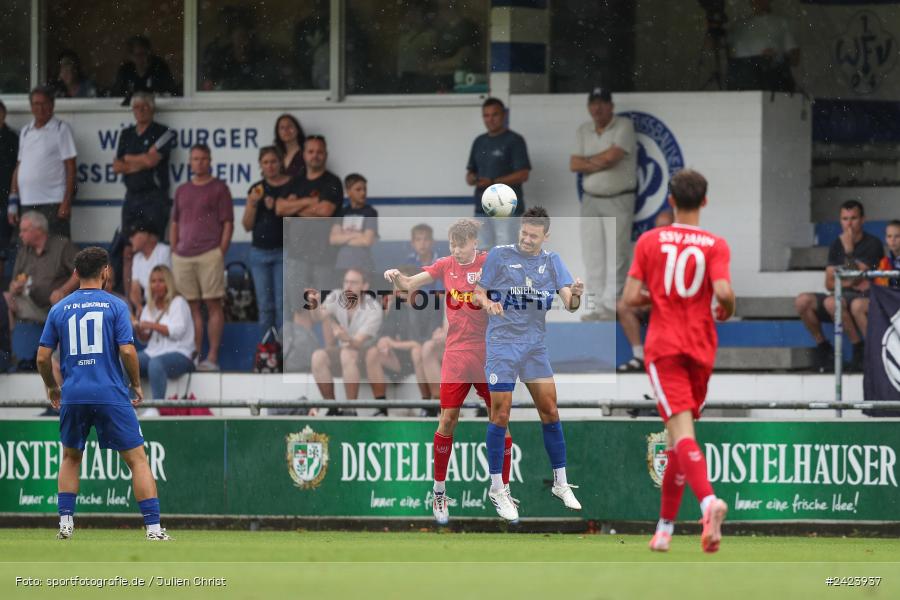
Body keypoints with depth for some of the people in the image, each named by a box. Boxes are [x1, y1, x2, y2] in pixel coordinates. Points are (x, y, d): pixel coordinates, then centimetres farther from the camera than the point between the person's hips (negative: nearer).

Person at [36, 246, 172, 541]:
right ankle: (153, 529, -6)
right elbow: (127, 351, -10)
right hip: (111, 395, -3)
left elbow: (43, 358, 7)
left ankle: (66, 523, 15)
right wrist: (136, 384, 6)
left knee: (70, 458, 23)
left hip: (73, 395, 3)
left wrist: (52, 387, 24)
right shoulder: (115, 306, -2)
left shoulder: (59, 309, 7)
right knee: (137, 459, 2)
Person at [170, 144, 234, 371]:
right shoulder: (182, 190, 18)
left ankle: (212, 358, -5)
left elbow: (228, 224, 1)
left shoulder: (219, 188, 4)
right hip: (183, 256, 5)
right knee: (192, 307, 5)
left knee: (213, 304, -5)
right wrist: (174, 253, 12)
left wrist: (220, 254, -7)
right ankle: (194, 357, 7)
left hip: (209, 255, -5)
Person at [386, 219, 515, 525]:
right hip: (456, 355, 1)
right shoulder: (446, 265, 4)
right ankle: (439, 493, 8)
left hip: (488, 355, -1)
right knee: (447, 420, -3)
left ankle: (504, 491, 15)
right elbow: (409, 284, 3)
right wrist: (396, 276, -18)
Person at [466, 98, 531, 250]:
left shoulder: (514, 140, -3)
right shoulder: (479, 142, 17)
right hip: (482, 207, 7)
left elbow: (523, 174, -10)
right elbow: (470, 173, 21)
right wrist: (472, 179, -5)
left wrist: (492, 182, -17)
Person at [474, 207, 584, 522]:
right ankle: (497, 489, 5)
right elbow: (478, 292, 1)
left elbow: (569, 304, -4)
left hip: (535, 345, 3)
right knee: (501, 414, -5)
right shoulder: (499, 256, -4)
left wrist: (575, 296, -27)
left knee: (550, 411, 3)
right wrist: (487, 303, -21)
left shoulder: (551, 261, 3)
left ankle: (561, 484, 15)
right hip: (502, 343, -3)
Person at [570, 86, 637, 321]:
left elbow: (612, 156, -17)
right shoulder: (583, 132, 11)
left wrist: (587, 161, -3)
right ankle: (599, 305, 7)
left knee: (616, 255, -9)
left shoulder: (624, 126, -5)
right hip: (590, 200, 6)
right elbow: (574, 165, 2)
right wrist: (600, 163, -10)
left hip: (618, 201, -5)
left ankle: (611, 305, -10)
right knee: (593, 256, 3)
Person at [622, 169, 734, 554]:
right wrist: (727, 310, 7)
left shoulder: (650, 241, 1)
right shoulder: (715, 245, -1)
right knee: (678, 438, 15)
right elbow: (723, 291, -15)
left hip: (664, 348, -2)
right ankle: (665, 526, 19)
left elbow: (630, 298, -3)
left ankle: (708, 500, -41)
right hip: (701, 349, 2)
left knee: (681, 432, -15)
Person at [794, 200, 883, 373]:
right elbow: (829, 284, 9)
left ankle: (859, 350, -21)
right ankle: (822, 345, -3)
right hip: (841, 297, 6)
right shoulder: (837, 245, 12)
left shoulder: (873, 244, -4)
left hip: (864, 300, -6)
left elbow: (856, 277, -15)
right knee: (802, 301, -18)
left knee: (831, 302, -36)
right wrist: (848, 283, -7)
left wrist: (849, 250, -17)